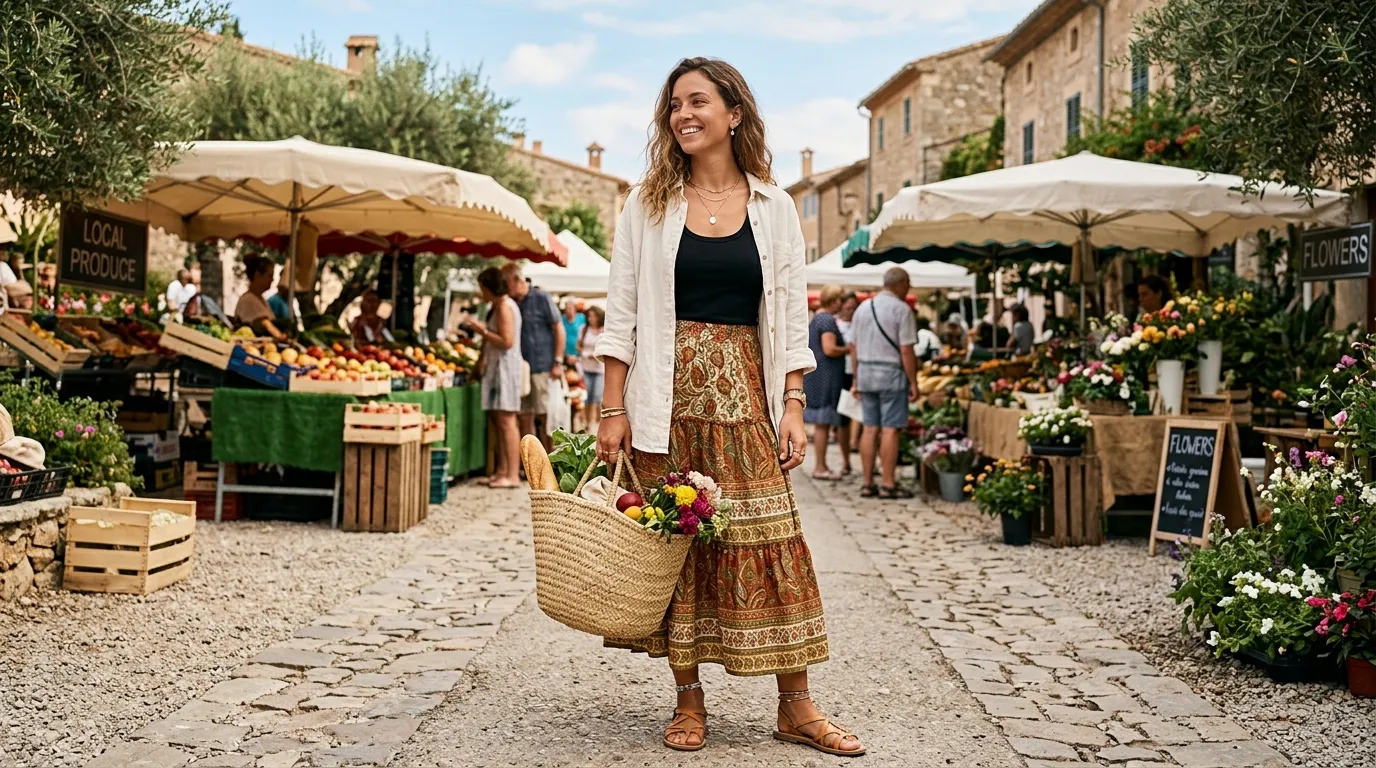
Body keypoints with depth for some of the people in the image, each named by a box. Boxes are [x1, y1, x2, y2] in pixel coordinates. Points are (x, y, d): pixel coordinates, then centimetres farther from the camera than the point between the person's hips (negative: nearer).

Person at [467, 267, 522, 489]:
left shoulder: (504, 307, -12)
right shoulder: (499, 306, 19)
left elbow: (506, 341, -20)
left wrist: (482, 330, -15)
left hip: (505, 367, -10)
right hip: (496, 367, 10)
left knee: (506, 421, -11)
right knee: (498, 421, 10)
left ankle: (513, 475, -12)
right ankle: (501, 471, 13)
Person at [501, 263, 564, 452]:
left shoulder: (541, 298, -3)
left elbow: (559, 329, -2)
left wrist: (557, 362, -8)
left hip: (541, 367, -5)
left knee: (543, 417, -4)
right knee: (525, 417, 6)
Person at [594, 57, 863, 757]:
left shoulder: (773, 207, 7)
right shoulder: (649, 204, 6)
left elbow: (791, 316, 7)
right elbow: (622, 314, 3)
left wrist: (793, 407, -2)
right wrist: (613, 411, -5)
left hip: (743, 396, 0)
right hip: (667, 399, 0)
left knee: (770, 541, -2)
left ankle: (796, 707, 7)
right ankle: (688, 701, 14)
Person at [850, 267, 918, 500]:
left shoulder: (863, 308, 10)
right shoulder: (901, 309, -9)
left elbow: (855, 348, 13)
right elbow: (906, 351, -13)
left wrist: (856, 380, 19)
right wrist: (913, 383, -8)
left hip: (865, 372, 6)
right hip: (891, 374, -6)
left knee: (870, 428, 9)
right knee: (890, 429, -3)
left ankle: (867, 483, 10)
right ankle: (888, 484, -2)